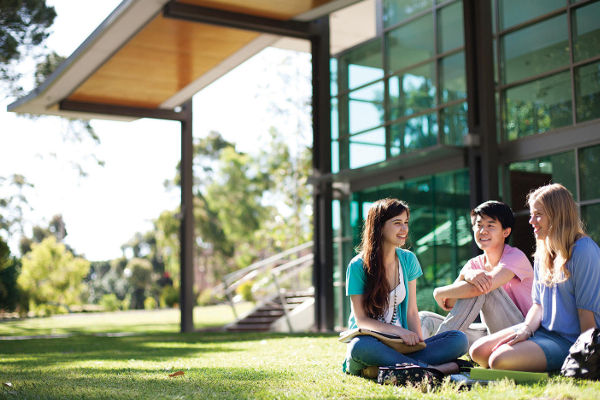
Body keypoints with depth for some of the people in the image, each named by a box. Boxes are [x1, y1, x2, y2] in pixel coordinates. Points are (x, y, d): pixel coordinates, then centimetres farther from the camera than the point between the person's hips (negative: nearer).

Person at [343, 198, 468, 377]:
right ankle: (430, 368, -31)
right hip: (369, 340, -5)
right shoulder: (358, 266, -6)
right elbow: (361, 319, -9)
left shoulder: (408, 260, 9)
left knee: (459, 339, -18)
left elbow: (411, 311, 7)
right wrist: (398, 331, -23)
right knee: (360, 346, -41)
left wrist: (419, 341, -12)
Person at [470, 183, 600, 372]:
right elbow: (538, 304, 13)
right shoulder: (543, 254, 12)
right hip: (542, 330, 8)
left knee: (499, 360, -24)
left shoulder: (584, 250, -15)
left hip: (568, 341, -8)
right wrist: (526, 329, -7)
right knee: (478, 351, -4)